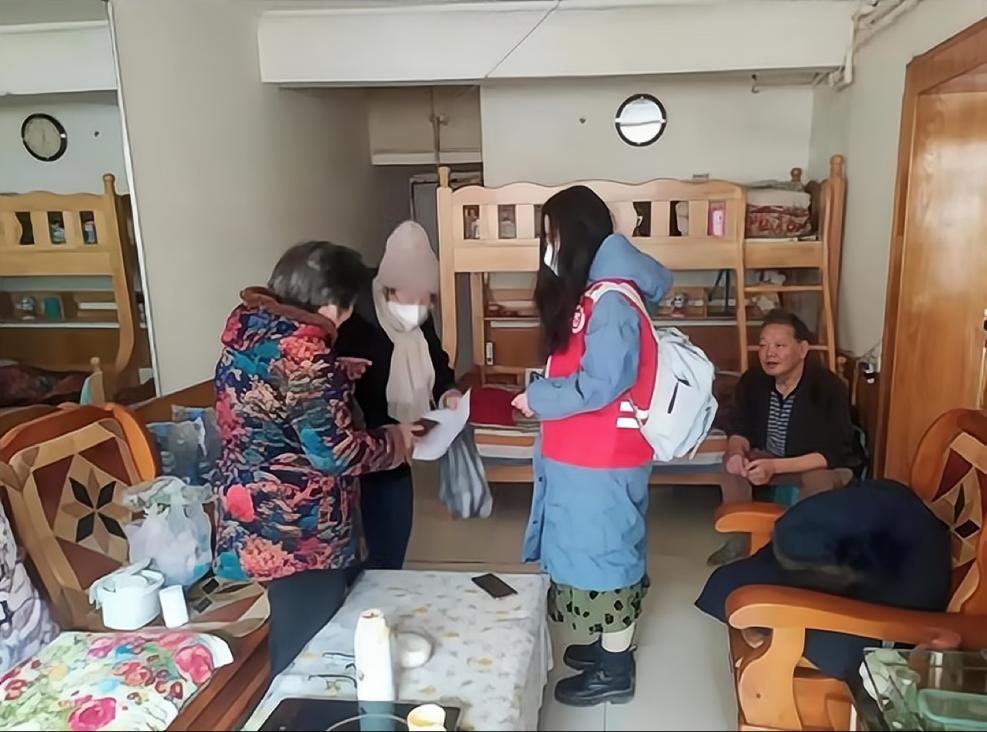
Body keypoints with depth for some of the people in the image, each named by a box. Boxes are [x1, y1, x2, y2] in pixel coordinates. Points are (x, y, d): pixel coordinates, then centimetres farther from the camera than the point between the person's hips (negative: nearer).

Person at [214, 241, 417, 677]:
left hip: (254, 512, 9)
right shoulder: (302, 350, -25)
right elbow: (335, 452, -23)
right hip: (295, 526, -9)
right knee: (306, 647, 8)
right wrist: (393, 442, -7)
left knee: (289, 636, 24)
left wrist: (335, 374, 15)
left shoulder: (248, 320, 2)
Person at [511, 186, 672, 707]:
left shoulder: (612, 304, -22)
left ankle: (615, 671, 23)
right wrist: (544, 393, 1)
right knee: (595, 547, 20)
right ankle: (608, 645, 38)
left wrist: (537, 398, -14)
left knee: (606, 550, 5)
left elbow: (599, 386, -25)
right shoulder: (588, 294, 9)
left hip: (604, 458, -10)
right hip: (583, 453, 10)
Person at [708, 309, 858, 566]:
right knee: (732, 461, -19)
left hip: (826, 466, -4)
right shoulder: (752, 380, -14)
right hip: (771, 458, 5)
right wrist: (737, 452, -30)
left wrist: (775, 467, -39)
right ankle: (739, 540, -6)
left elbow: (833, 454, -29)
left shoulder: (828, 386, -28)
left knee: (819, 480, -35)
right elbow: (741, 430, -4)